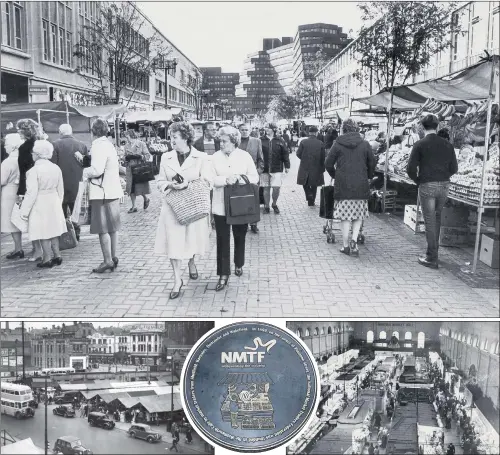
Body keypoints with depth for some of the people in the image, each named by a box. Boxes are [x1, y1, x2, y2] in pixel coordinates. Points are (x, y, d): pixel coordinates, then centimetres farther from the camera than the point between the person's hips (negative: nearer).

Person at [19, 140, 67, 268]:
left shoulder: (33, 171, -16)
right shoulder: (56, 168, 2)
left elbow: (31, 193, -16)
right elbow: (60, 190, 10)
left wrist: (25, 211, -9)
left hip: (40, 205, -6)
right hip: (54, 203, 6)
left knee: (43, 233, 1)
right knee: (53, 230, 15)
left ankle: (47, 260, 5)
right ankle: (57, 256, 19)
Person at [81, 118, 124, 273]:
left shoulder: (98, 146, -15)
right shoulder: (108, 144, 13)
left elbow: (97, 170, -23)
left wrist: (84, 172, -5)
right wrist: (83, 159, 15)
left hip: (102, 192, -9)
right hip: (112, 191, 9)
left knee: (103, 229, -2)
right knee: (112, 227, 14)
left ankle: (108, 260, 2)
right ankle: (114, 257, 22)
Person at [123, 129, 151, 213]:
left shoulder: (141, 144, -5)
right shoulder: (127, 146, 9)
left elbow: (148, 155, -4)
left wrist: (141, 156, -21)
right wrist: (126, 158, -3)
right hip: (130, 169, 5)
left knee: (140, 187, -4)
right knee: (131, 189, 3)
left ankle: (146, 199, 26)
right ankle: (134, 207, 12)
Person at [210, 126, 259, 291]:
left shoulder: (245, 156, -2)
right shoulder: (216, 157, -1)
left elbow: (255, 178, -3)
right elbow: (211, 179, -8)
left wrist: (239, 178, -19)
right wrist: (226, 180, -25)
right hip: (221, 205, 0)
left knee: (240, 237, 15)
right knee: (222, 239, 0)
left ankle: (239, 265, 38)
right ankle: (224, 274, 7)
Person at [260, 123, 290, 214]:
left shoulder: (279, 142, 3)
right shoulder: (261, 141, 2)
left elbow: (285, 154, 6)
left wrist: (287, 166, 4)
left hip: (277, 169, 0)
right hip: (264, 169, 1)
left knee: (276, 188, -4)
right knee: (266, 188, 6)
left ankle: (274, 204, 20)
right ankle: (266, 206, 20)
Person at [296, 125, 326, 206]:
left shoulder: (303, 142, -8)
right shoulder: (320, 144, -5)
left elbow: (298, 154, -5)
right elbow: (323, 158, -3)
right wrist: (322, 169, 5)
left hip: (305, 167, -1)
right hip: (316, 167, 1)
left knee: (305, 183, 17)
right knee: (314, 185, 13)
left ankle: (309, 194, -7)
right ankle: (311, 202, 18)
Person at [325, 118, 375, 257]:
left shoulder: (338, 145, -1)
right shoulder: (365, 145, 3)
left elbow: (328, 164, 0)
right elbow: (372, 164, 6)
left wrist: (335, 175, 17)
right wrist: (368, 177, 23)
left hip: (342, 186, -1)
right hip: (361, 186, 1)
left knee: (344, 216, 6)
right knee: (359, 215, 13)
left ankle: (346, 246, 9)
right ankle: (354, 240, -4)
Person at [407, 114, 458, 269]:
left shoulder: (420, 144, -6)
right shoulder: (447, 144, 5)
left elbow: (411, 168, -11)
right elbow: (454, 168, 5)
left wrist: (418, 180, 5)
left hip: (427, 186, -4)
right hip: (444, 186, 4)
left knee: (430, 221, 0)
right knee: (437, 218, 20)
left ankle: (432, 258, 2)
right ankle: (434, 250, 27)